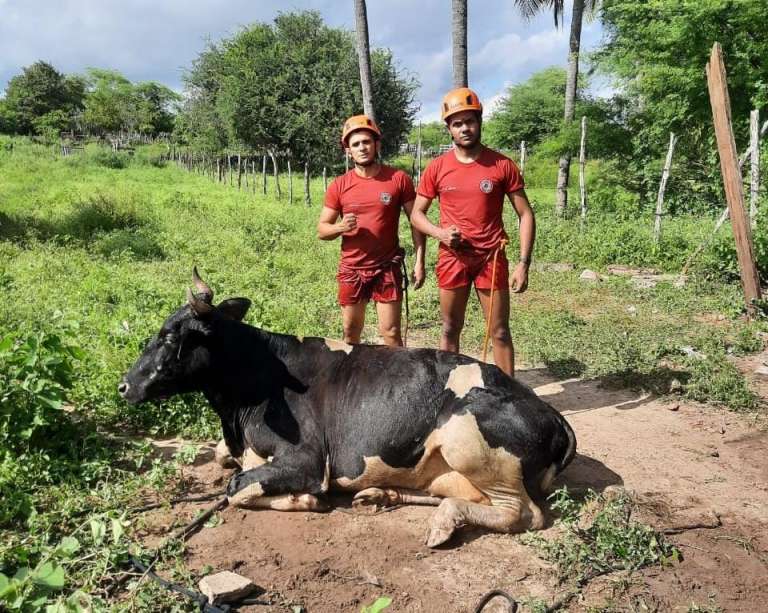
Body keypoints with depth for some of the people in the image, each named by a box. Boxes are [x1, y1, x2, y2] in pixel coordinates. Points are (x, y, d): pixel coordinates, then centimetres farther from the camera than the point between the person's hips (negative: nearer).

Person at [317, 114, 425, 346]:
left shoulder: (399, 179, -5)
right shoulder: (339, 186, -2)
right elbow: (321, 230, 3)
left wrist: (419, 261, -7)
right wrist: (340, 227, -19)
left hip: (387, 268, -2)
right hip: (351, 269, 2)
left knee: (391, 333, 0)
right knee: (350, 332, 13)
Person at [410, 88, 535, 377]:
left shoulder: (502, 165, -4)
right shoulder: (437, 168, 0)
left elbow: (525, 215, -2)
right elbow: (416, 214, 7)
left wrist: (523, 263, -10)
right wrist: (440, 233, -14)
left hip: (491, 258, -1)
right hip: (452, 259, 2)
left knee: (500, 332, 4)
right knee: (450, 329, 11)